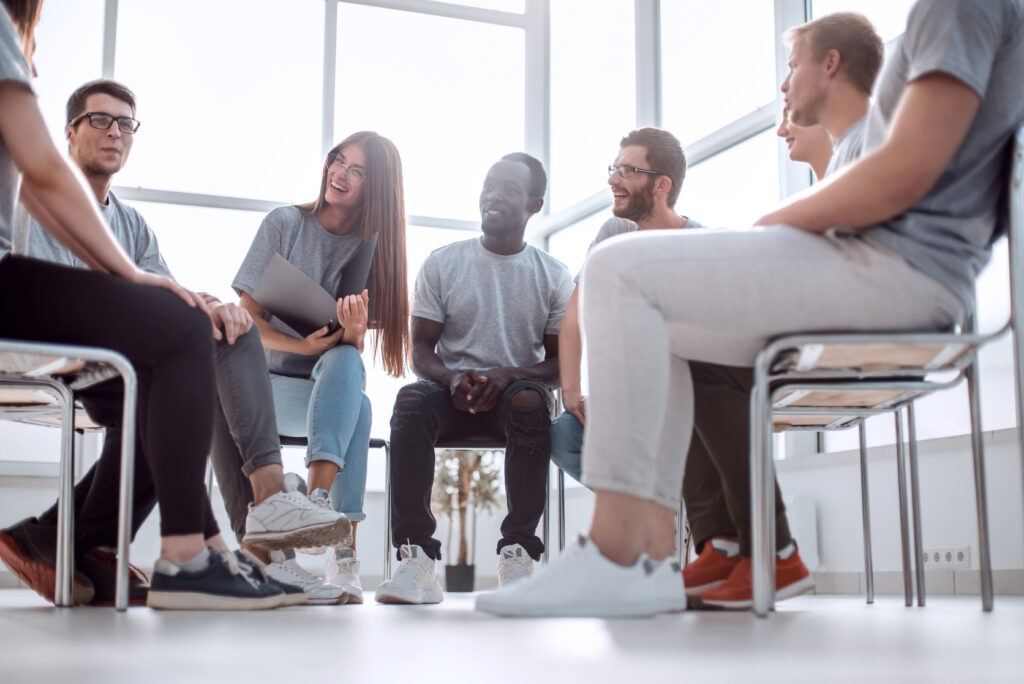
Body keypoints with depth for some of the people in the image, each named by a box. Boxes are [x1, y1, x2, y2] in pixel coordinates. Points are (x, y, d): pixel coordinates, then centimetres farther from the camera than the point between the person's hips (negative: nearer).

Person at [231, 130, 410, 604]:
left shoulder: (372, 247, 5)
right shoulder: (285, 223, 1)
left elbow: (353, 348, -1)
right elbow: (247, 318, -3)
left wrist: (353, 330, -27)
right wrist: (303, 346, -21)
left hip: (329, 387, 1)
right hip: (268, 381, -1)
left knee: (346, 361, -35)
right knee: (358, 408, -32)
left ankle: (318, 499, -49)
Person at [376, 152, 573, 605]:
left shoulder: (553, 276, 8)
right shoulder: (442, 264, 9)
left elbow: (562, 363, 3)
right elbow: (421, 351, 5)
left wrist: (509, 374, -18)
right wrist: (453, 379, -18)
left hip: (518, 390, -1)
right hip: (452, 394, 1)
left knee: (530, 402, -37)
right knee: (411, 400, -34)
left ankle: (518, 552, -32)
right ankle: (416, 559, -37)